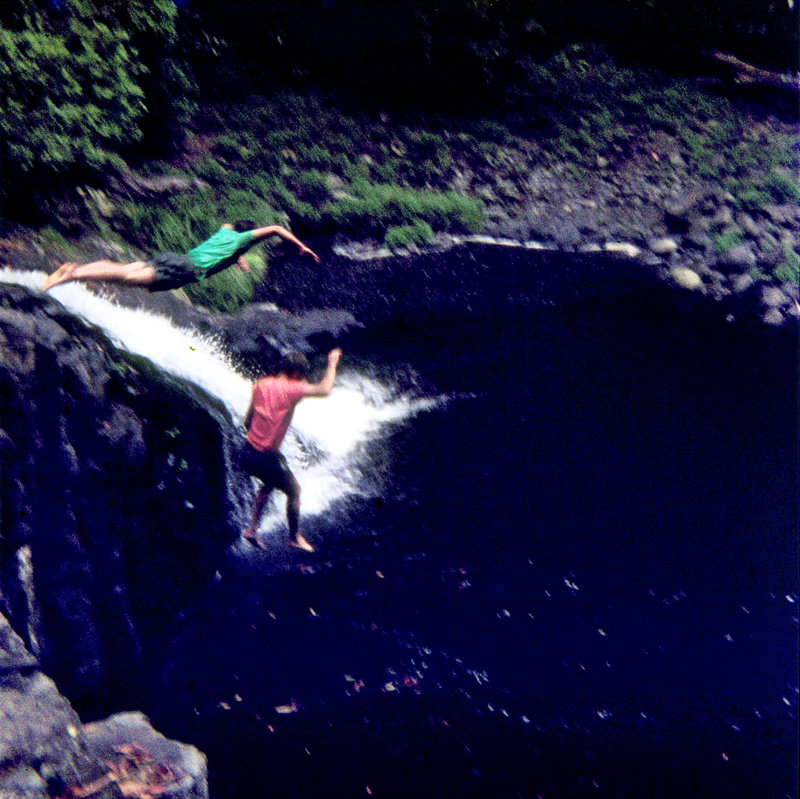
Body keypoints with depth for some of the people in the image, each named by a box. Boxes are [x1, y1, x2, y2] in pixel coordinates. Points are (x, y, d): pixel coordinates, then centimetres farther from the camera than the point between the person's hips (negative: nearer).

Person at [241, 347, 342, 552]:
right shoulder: (291, 389, -15)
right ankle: (295, 537, 33)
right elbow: (325, 390, -5)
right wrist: (332, 363, 7)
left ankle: (252, 529, 30)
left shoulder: (261, 385, 4)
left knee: (269, 484, 34)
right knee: (294, 490, 18)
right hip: (266, 458, -7)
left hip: (247, 452, 7)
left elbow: (247, 421, 10)